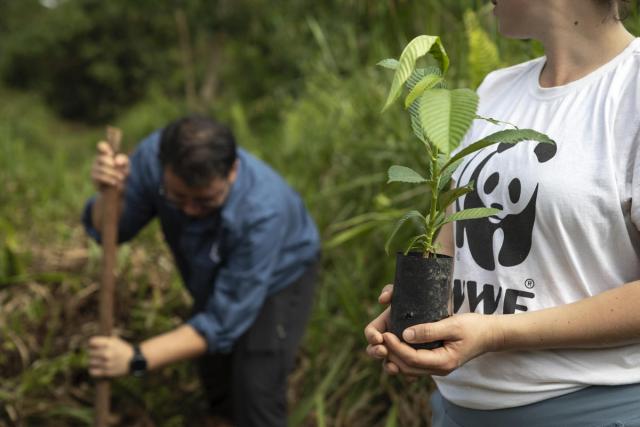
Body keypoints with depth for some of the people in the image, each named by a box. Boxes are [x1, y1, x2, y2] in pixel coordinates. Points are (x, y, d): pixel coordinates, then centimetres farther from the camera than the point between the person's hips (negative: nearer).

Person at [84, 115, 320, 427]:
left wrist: (136, 359, -44)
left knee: (256, 392, -13)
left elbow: (224, 321, -38)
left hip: (279, 277, -5)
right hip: (215, 277, 5)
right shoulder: (154, 155, -32)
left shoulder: (263, 211, -43)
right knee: (216, 380, 18)